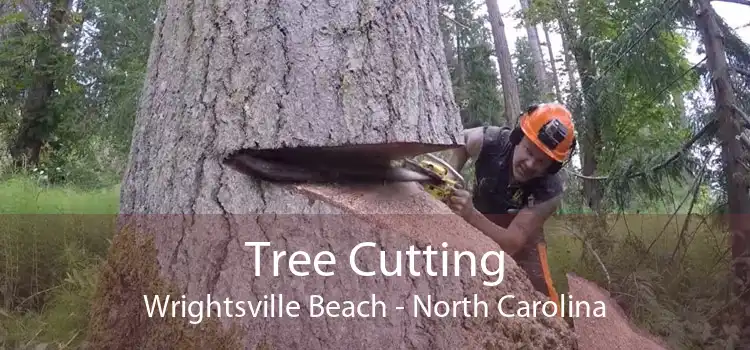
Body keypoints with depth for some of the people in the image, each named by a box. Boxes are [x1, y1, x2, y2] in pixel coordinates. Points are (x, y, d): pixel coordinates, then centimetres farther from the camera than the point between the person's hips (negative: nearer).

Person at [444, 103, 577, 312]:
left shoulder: (549, 191, -36)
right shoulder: (490, 141, -32)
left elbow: (512, 243, -40)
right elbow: (459, 141, -6)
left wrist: (471, 216, -56)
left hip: (522, 241, -2)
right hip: (476, 232, 2)